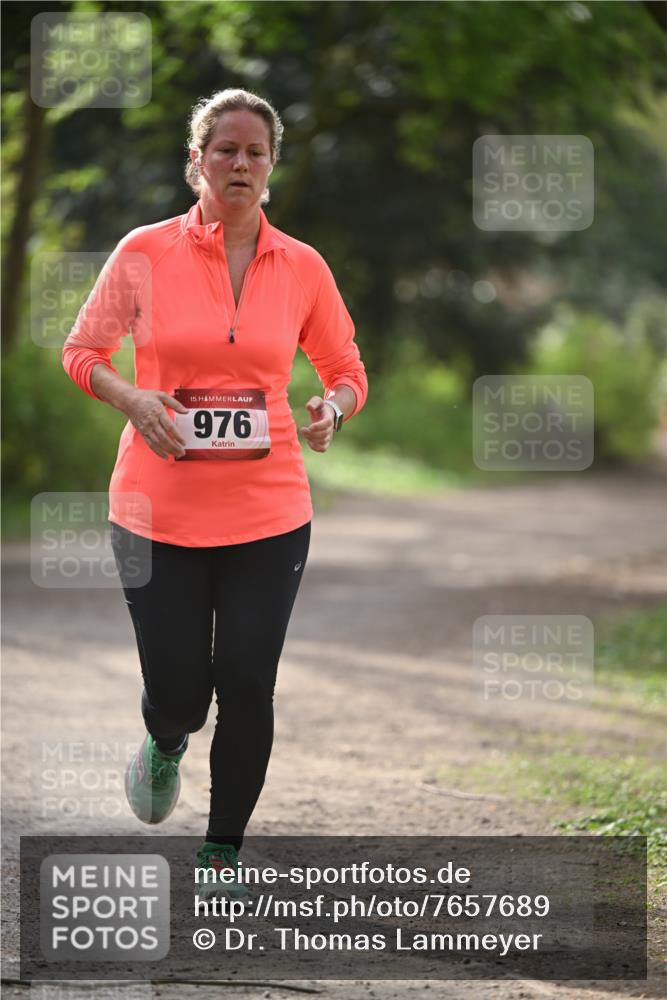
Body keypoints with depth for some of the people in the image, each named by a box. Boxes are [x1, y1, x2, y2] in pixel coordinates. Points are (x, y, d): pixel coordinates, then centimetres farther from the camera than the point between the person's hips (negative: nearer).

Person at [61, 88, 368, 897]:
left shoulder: (303, 268, 2)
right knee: (177, 692, 0)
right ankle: (165, 745, 40)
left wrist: (332, 409, -10)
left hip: (267, 512, 1)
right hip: (159, 510, -1)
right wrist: (133, 400, -13)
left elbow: (347, 373, 13)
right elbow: (82, 351, 6)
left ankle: (222, 853, 18)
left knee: (247, 687, -2)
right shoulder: (144, 253, -3)